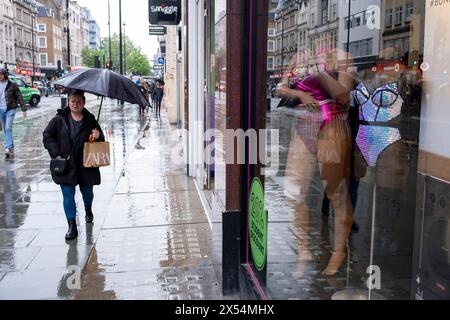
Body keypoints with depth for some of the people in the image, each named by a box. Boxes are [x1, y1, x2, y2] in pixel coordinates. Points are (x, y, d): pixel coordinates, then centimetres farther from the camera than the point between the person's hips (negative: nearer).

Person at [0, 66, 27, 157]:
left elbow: (19, 97, -3)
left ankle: (8, 148, -21)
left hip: (10, 110, -5)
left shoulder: (12, 85, -4)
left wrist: (24, 109, -7)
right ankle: (11, 148, 19)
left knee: (8, 128, -17)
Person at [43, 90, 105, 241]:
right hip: (65, 166, -1)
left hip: (86, 166, 1)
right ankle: (72, 226, 7)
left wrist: (97, 136, -17)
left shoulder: (90, 121, 0)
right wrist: (56, 153, -10)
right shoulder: (59, 119, -3)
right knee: (68, 196, -2)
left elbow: (101, 141, 7)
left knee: (87, 192, 17)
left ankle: (88, 211, 49)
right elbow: (47, 135, 1)